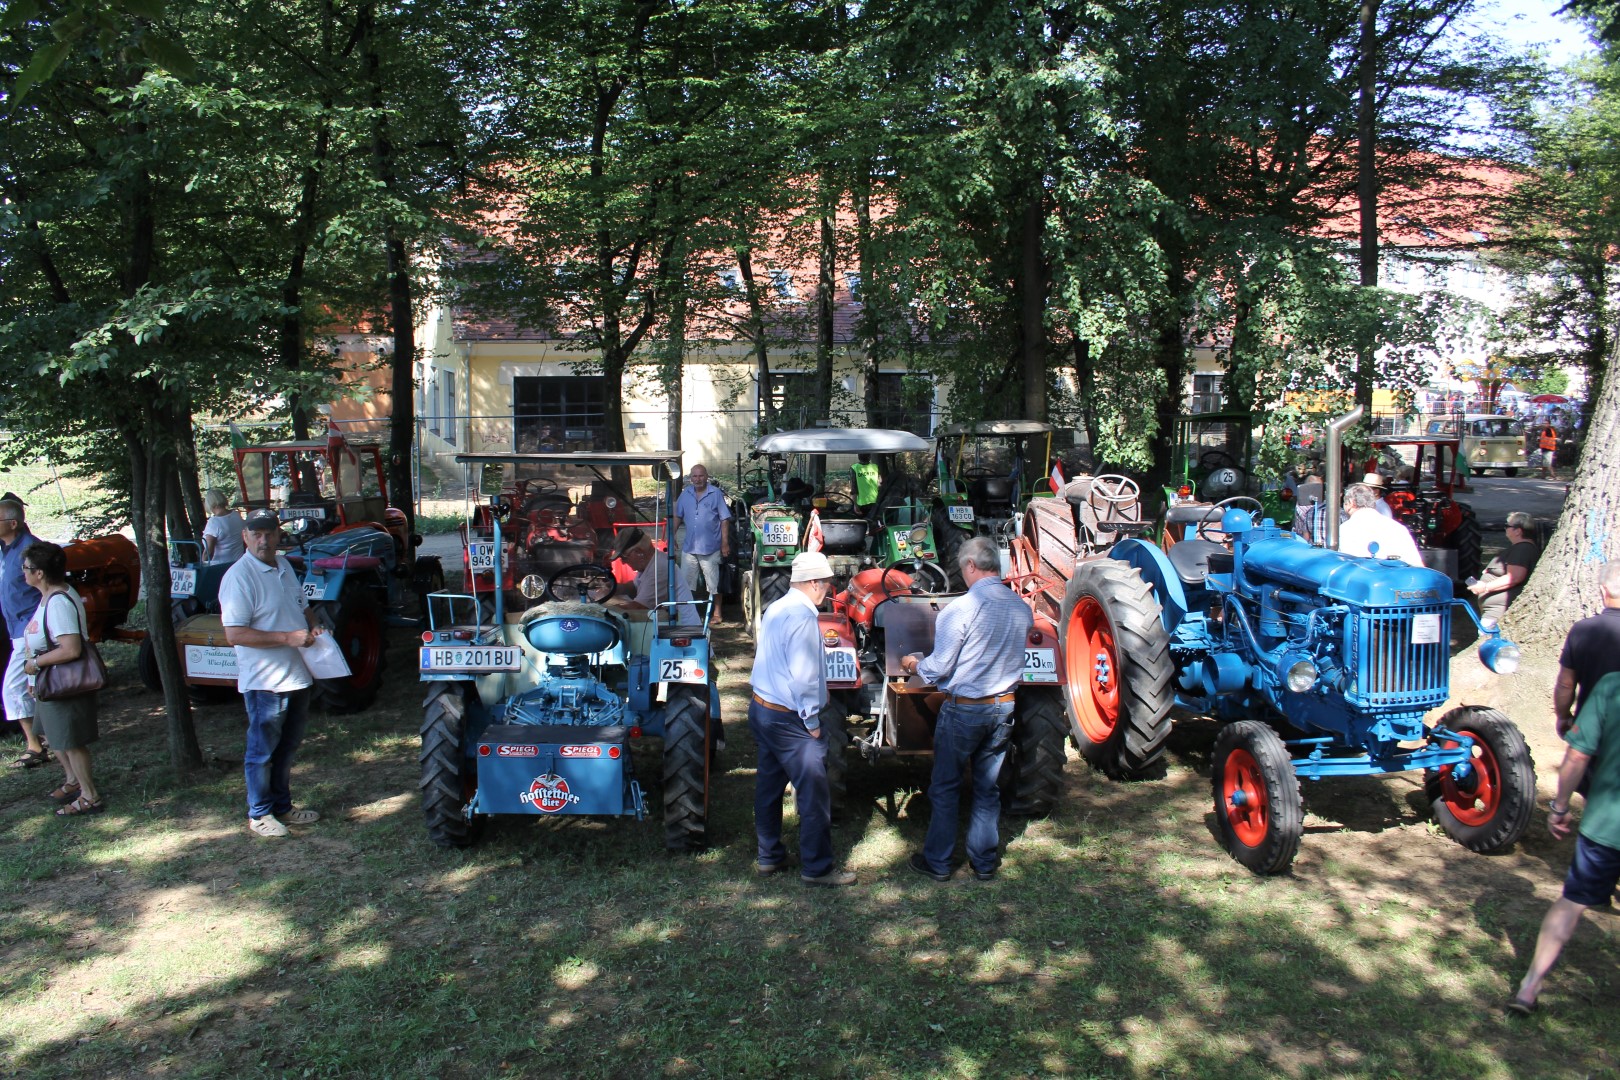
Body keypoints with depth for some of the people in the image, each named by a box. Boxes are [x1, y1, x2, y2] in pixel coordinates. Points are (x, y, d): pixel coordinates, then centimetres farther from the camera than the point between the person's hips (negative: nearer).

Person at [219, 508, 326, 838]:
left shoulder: (284, 565, 9)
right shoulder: (239, 577, -17)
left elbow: (302, 606, 24)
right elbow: (234, 634, -23)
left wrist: (312, 627, 2)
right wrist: (287, 638, -25)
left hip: (297, 674, 8)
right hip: (264, 681, -8)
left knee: (287, 746, 19)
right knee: (262, 751, 5)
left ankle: (282, 807, 32)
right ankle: (259, 815, 19)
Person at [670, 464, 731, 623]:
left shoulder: (716, 494, -5)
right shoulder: (685, 494, 6)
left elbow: (724, 519, -5)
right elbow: (677, 517, 13)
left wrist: (725, 543, -8)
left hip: (711, 548, -4)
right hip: (689, 547, 4)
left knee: (713, 584, 4)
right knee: (686, 582, 11)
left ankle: (717, 613, 16)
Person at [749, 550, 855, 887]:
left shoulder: (775, 609, 9)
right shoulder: (802, 616, -20)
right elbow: (804, 676, -23)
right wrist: (812, 722, -15)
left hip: (761, 708, 10)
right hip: (789, 719, -10)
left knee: (769, 784, 17)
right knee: (814, 793, -1)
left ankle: (768, 856, 27)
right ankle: (816, 868, 6)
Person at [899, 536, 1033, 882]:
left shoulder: (960, 608, -19)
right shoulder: (1022, 609, -1)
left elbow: (937, 669, -16)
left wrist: (914, 664, 4)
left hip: (964, 709, -5)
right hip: (1004, 709, 5)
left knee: (945, 787, 10)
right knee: (987, 788, 16)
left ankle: (938, 862, 19)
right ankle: (985, 861, 24)